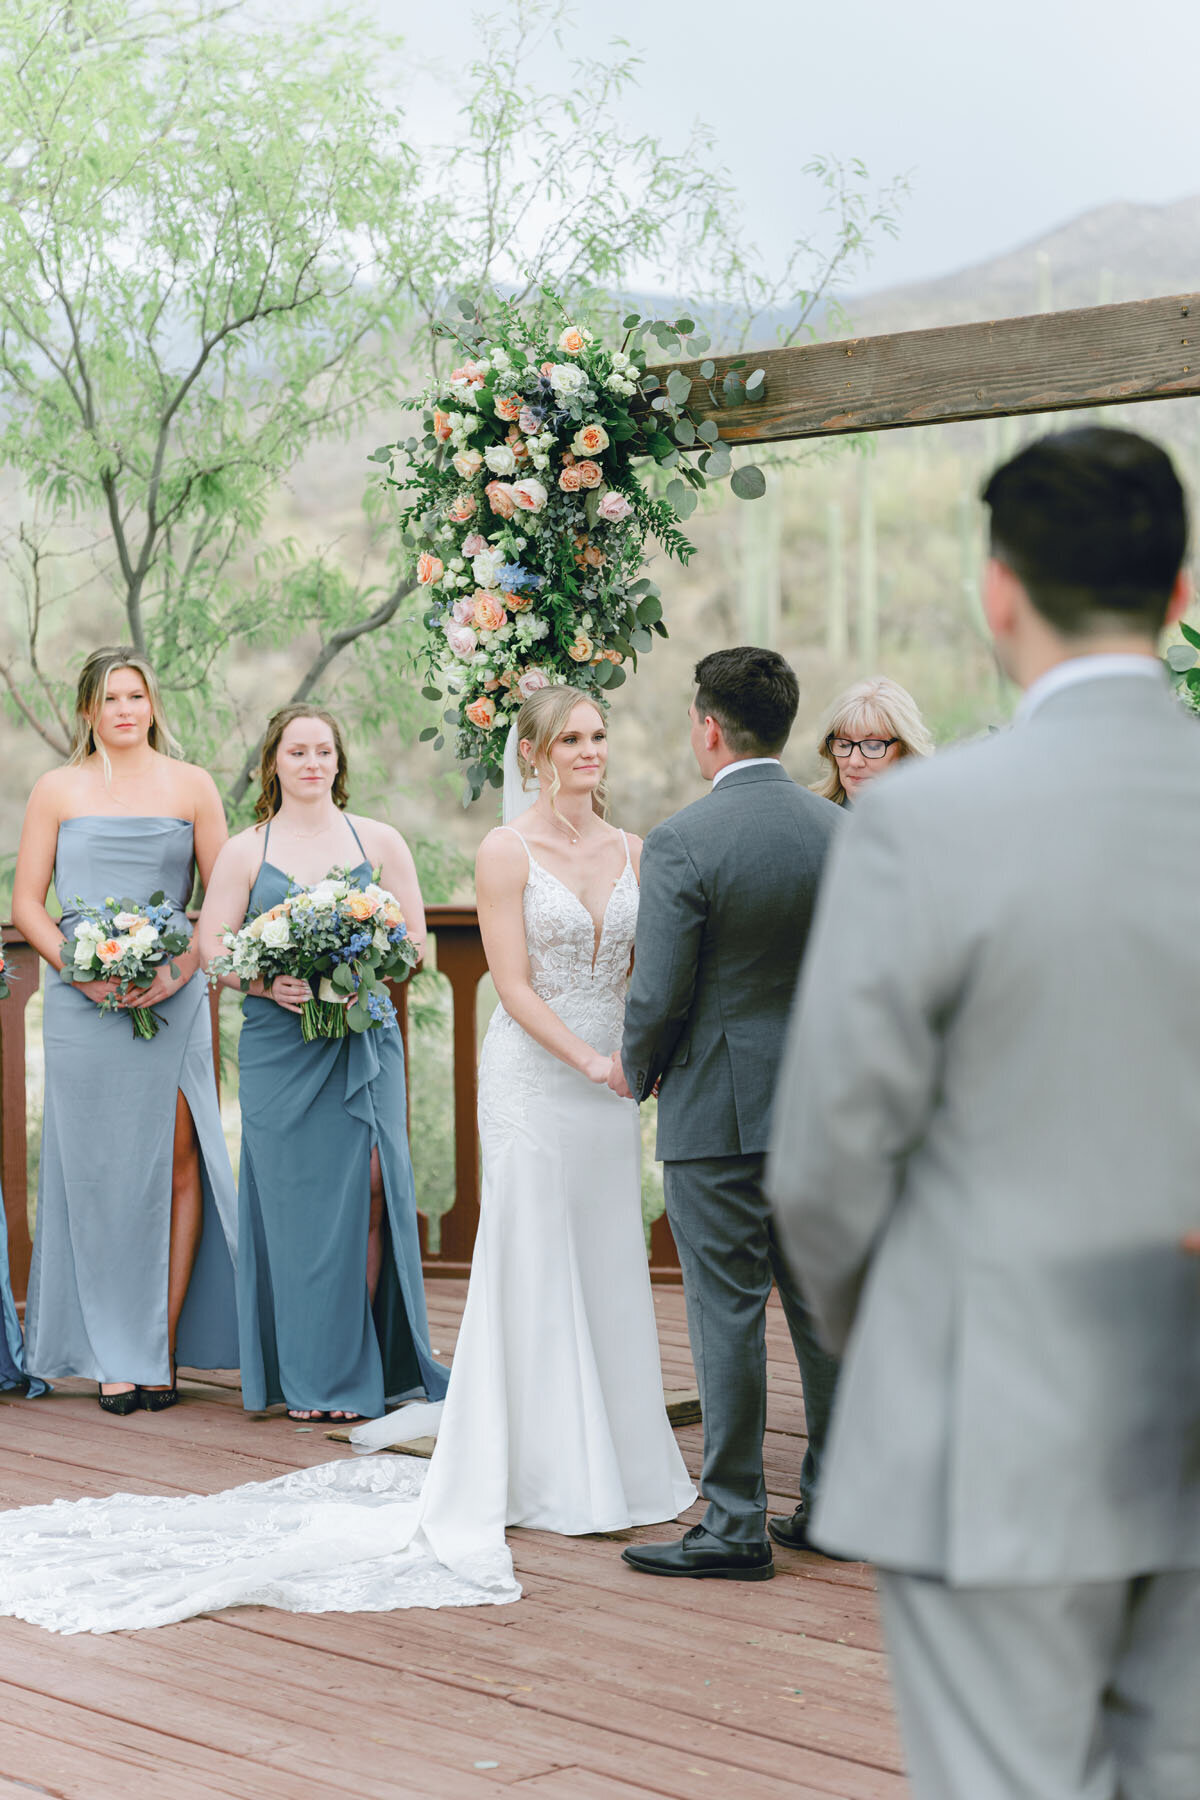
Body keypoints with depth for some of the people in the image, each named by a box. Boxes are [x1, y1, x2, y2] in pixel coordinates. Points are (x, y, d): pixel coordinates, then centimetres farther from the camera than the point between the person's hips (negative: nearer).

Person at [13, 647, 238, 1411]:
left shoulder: (190, 785, 8)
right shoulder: (57, 790, 9)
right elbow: (27, 902, 8)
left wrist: (184, 968, -9)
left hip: (174, 997, 0)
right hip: (84, 1001, 0)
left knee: (176, 1163, -6)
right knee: (100, 1171, 0)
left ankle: (164, 1345, 2)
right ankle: (115, 1355, 7)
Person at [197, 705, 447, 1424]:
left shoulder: (380, 842, 10)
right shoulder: (244, 851, 9)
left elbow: (414, 938, 9)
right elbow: (212, 946, 4)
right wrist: (268, 983, -14)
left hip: (365, 1040, 0)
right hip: (279, 1042, 0)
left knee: (370, 1190, -8)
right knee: (295, 1201, -1)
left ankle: (362, 1366, 4)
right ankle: (310, 1375, 7)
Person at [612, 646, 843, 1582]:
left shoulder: (682, 842, -15)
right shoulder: (843, 831, 2)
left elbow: (660, 995, -14)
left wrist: (634, 1070, 4)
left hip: (717, 1107, -6)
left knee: (728, 1313, 1)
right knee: (824, 1304, 13)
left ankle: (736, 1524, 6)